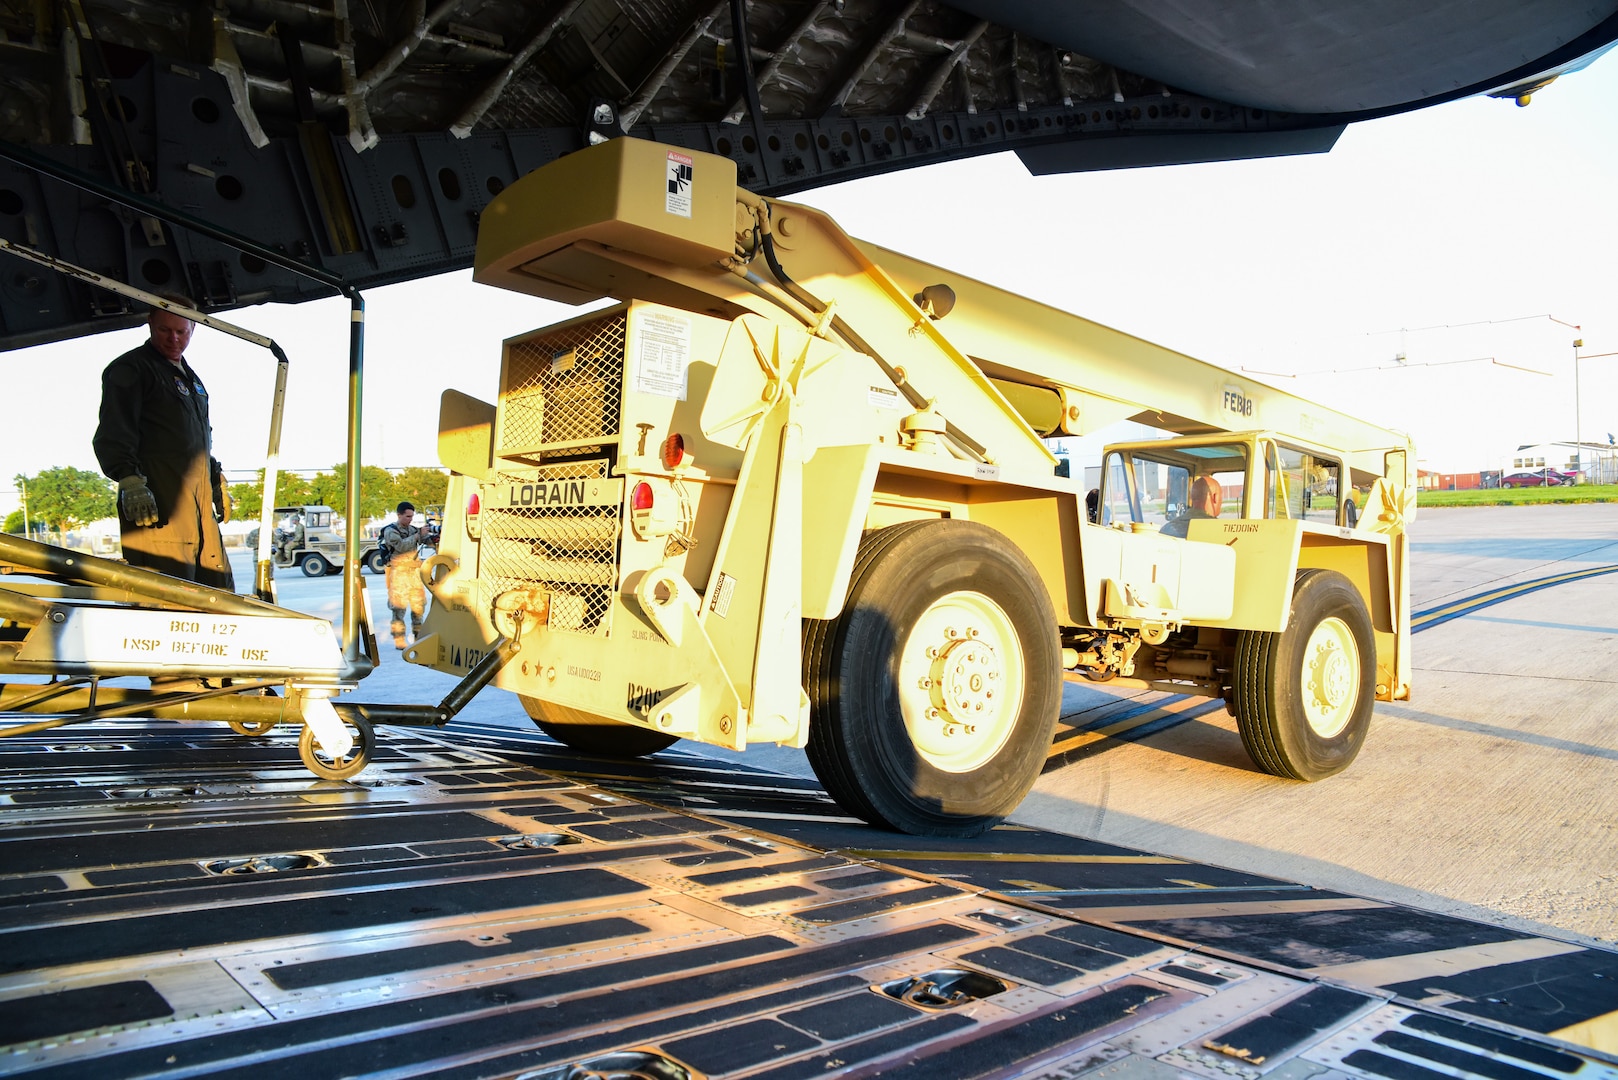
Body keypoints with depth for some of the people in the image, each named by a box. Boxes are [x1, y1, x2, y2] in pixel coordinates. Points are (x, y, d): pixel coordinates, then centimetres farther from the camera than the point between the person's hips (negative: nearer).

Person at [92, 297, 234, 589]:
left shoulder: (191, 378, 26)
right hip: (156, 499, -8)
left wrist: (217, 480, 30)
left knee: (218, 584, 6)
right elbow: (112, 436, -10)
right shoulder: (129, 370, 0)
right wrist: (130, 482, -21)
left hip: (199, 499, 8)